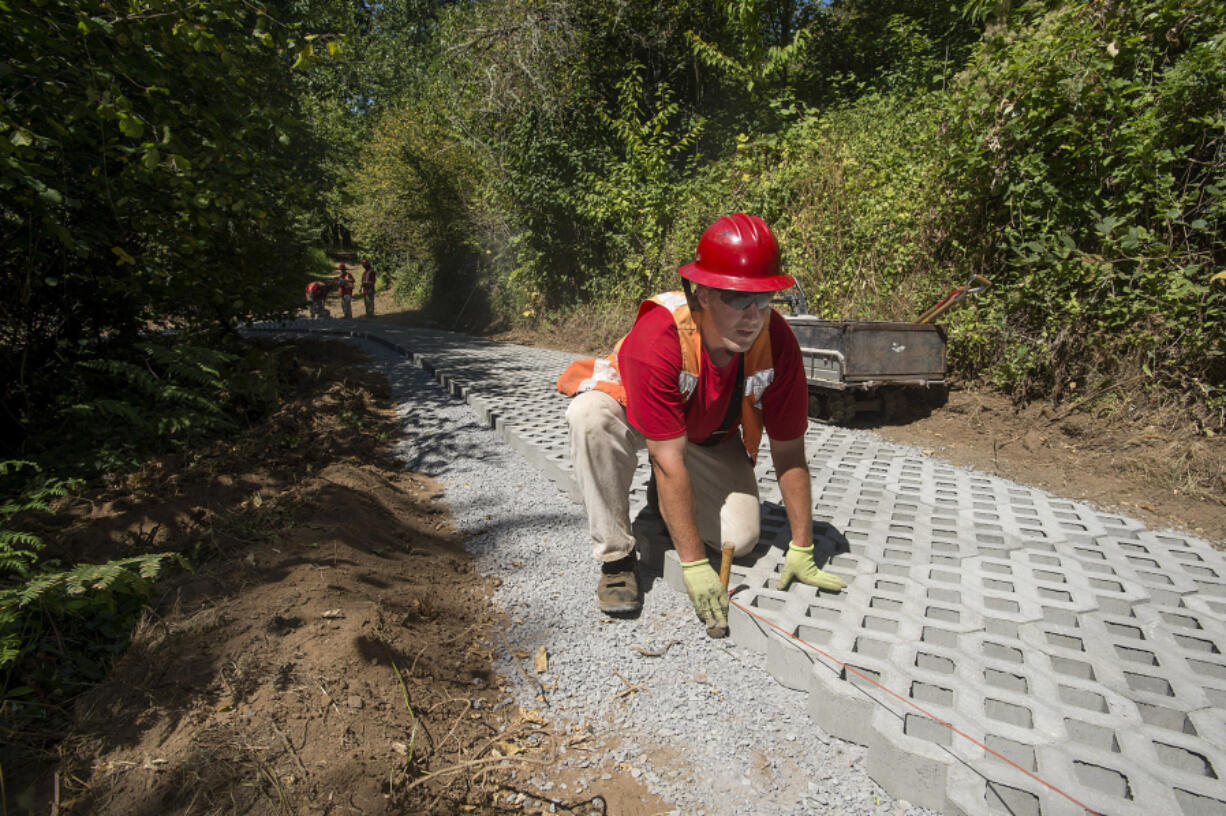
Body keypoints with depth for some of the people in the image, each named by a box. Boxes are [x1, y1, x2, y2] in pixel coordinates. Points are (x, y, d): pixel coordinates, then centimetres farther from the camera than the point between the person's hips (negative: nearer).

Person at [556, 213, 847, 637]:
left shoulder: (776, 341, -27)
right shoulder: (658, 337, -39)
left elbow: (789, 450, -19)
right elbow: (669, 460, -38)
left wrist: (801, 551, -15)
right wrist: (694, 565, -35)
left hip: (711, 436, 3)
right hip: (633, 415, -2)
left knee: (740, 539, -15)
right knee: (590, 416, -37)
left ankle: (666, 497, 18)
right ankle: (617, 558, -19)